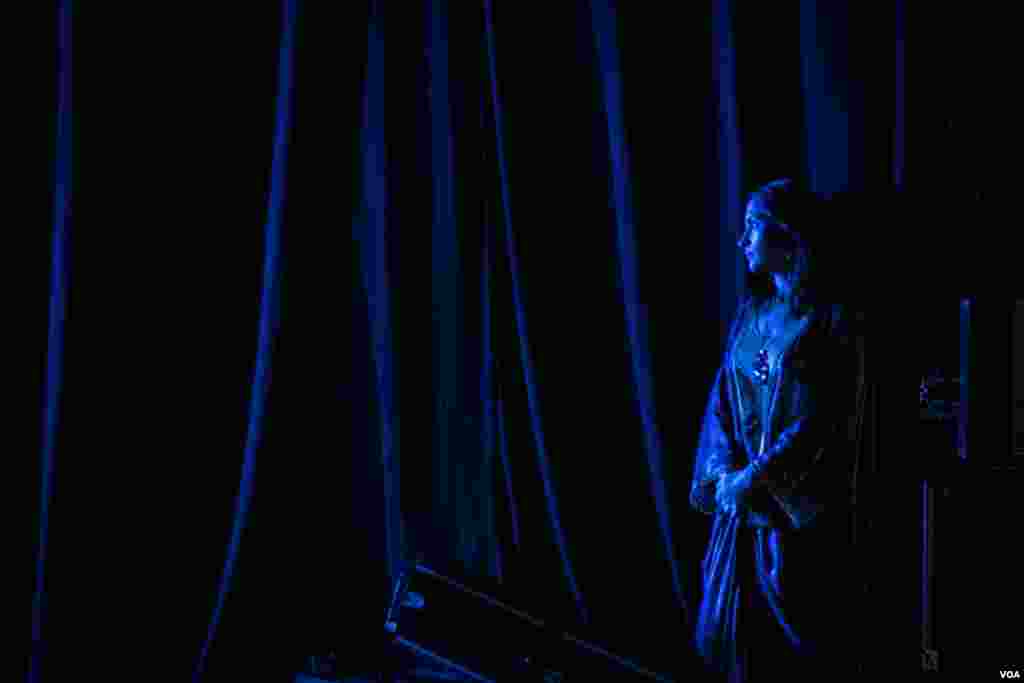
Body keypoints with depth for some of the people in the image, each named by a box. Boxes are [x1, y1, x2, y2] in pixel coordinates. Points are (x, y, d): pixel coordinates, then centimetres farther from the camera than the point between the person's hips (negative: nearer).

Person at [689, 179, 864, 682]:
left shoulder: (831, 318, -11)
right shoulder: (751, 312, 9)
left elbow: (822, 419, -16)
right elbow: (722, 399, 7)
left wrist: (756, 476, -17)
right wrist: (725, 471, -7)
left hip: (800, 507, -6)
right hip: (741, 502, 6)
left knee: (798, 639, 3)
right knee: (739, 628, 10)